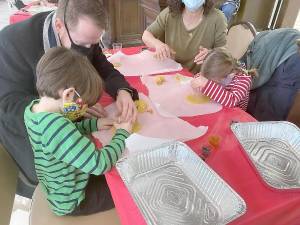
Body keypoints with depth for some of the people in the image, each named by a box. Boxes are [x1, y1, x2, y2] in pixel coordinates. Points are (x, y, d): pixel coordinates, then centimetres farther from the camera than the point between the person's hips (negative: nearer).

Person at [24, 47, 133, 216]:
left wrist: (94, 124, -5)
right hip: (72, 201, -8)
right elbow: (100, 164, -36)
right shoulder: (55, 125, -39)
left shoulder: (33, 108, -11)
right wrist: (122, 133, -21)